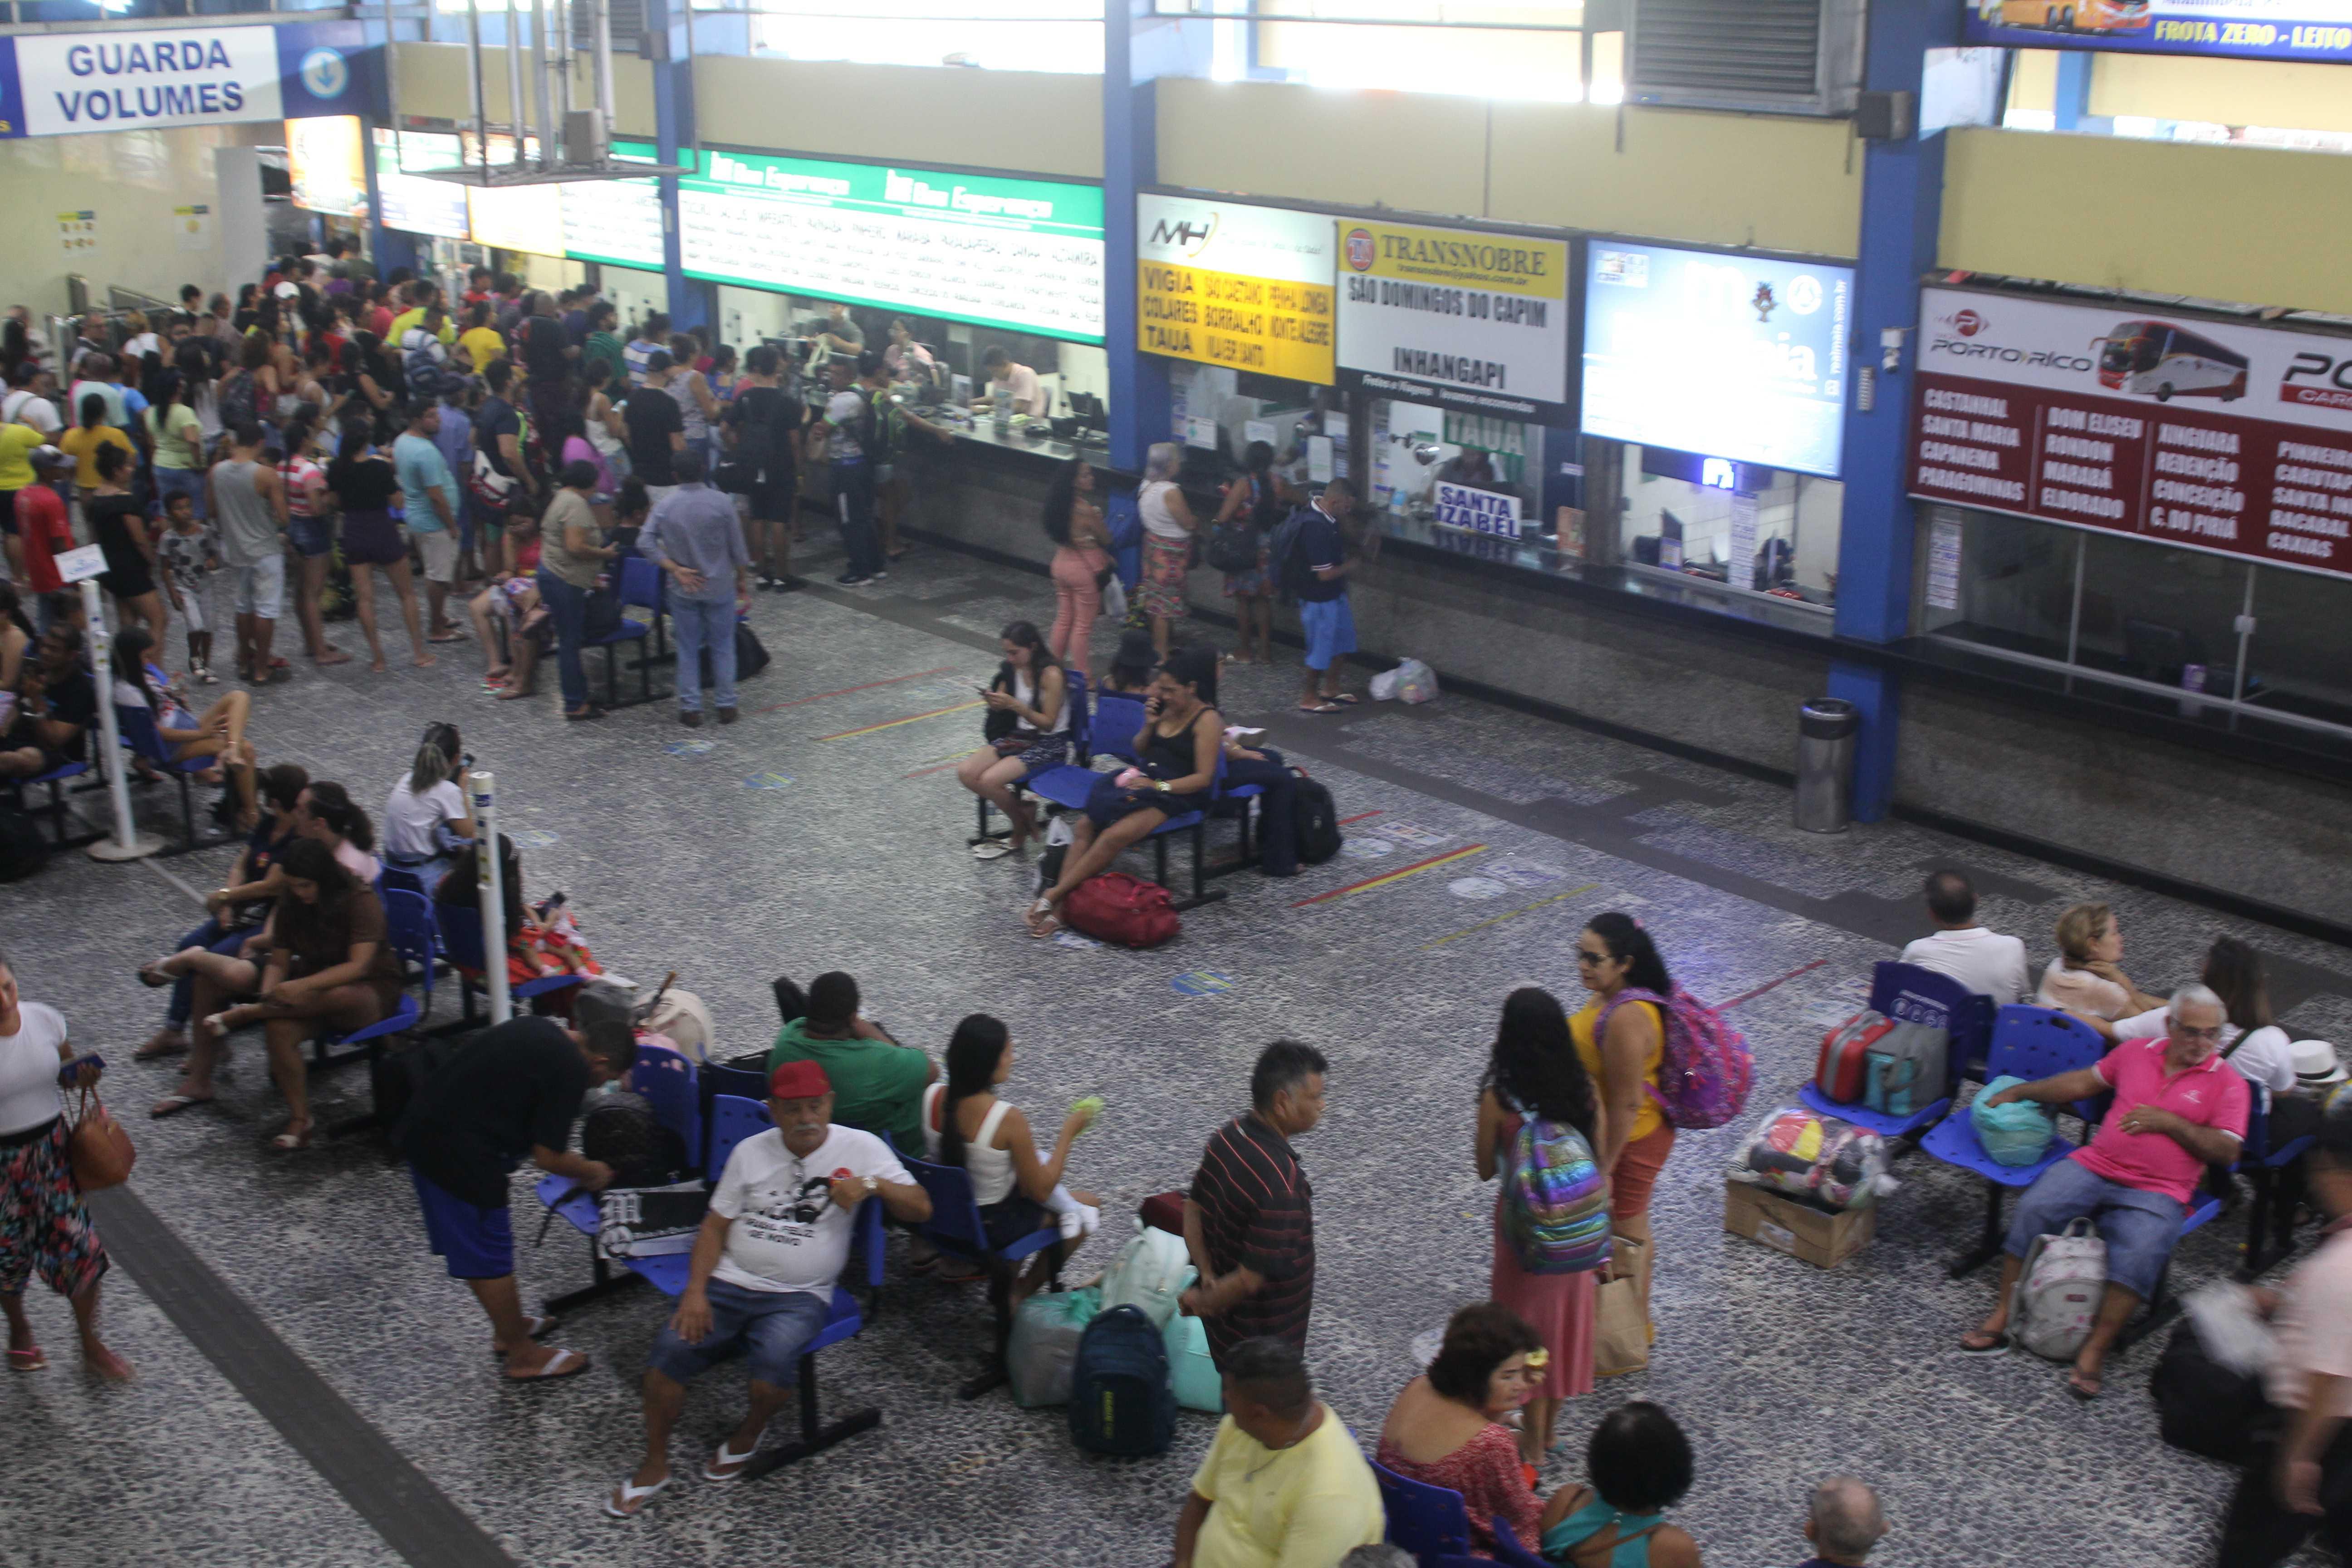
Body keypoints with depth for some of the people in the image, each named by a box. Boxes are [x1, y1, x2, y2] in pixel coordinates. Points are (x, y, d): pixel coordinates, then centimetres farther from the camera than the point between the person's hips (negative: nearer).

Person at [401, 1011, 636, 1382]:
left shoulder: (540, 1031, 12)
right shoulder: (570, 1070, -15)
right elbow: (549, 1158, -11)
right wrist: (590, 1172, 9)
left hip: (423, 1126, 10)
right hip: (457, 1152, -10)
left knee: (476, 1247, 23)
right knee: (488, 1256, 5)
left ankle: (509, 1328, 39)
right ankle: (523, 1355, 18)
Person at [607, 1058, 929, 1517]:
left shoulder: (860, 1148, 1)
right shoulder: (751, 1151, 10)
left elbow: (921, 1209, -4)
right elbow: (716, 1225, 11)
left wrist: (873, 1184, -22)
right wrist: (696, 1291, -3)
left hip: (800, 1295, -3)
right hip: (729, 1282, 3)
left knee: (775, 1358, -33)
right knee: (670, 1351, -21)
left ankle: (748, 1435, 0)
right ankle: (655, 1464, 0)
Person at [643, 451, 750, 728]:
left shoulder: (664, 505, -7)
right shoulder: (721, 503, -11)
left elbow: (645, 542, -14)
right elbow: (737, 549, -6)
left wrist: (675, 569, -12)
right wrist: (743, 582, 5)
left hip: (683, 591, 1)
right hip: (720, 588, -1)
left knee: (688, 649, 10)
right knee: (722, 647, 11)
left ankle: (691, 709, 13)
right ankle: (726, 705, 16)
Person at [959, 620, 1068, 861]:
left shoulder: (1051, 675, -20)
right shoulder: (1012, 669, 2)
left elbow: (1048, 723, -18)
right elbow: (1001, 711, 12)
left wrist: (1015, 705, -29)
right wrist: (995, 702, -13)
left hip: (1050, 744, -8)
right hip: (1019, 736, 8)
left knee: (989, 780, -24)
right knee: (965, 773, -11)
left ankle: (1020, 836, 0)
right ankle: (1023, 811, 3)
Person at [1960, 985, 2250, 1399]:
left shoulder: (2228, 1083, 5)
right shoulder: (2137, 1052, 16)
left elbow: (2227, 1151, -3)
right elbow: (2084, 1082, 25)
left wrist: (2168, 1121, -11)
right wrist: (2020, 1092, 23)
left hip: (2157, 1192, -3)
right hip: (2095, 1165, 3)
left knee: (2140, 1252, -32)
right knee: (2034, 1209, -21)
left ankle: (2095, 1350, -23)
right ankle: (2002, 1317, -15)